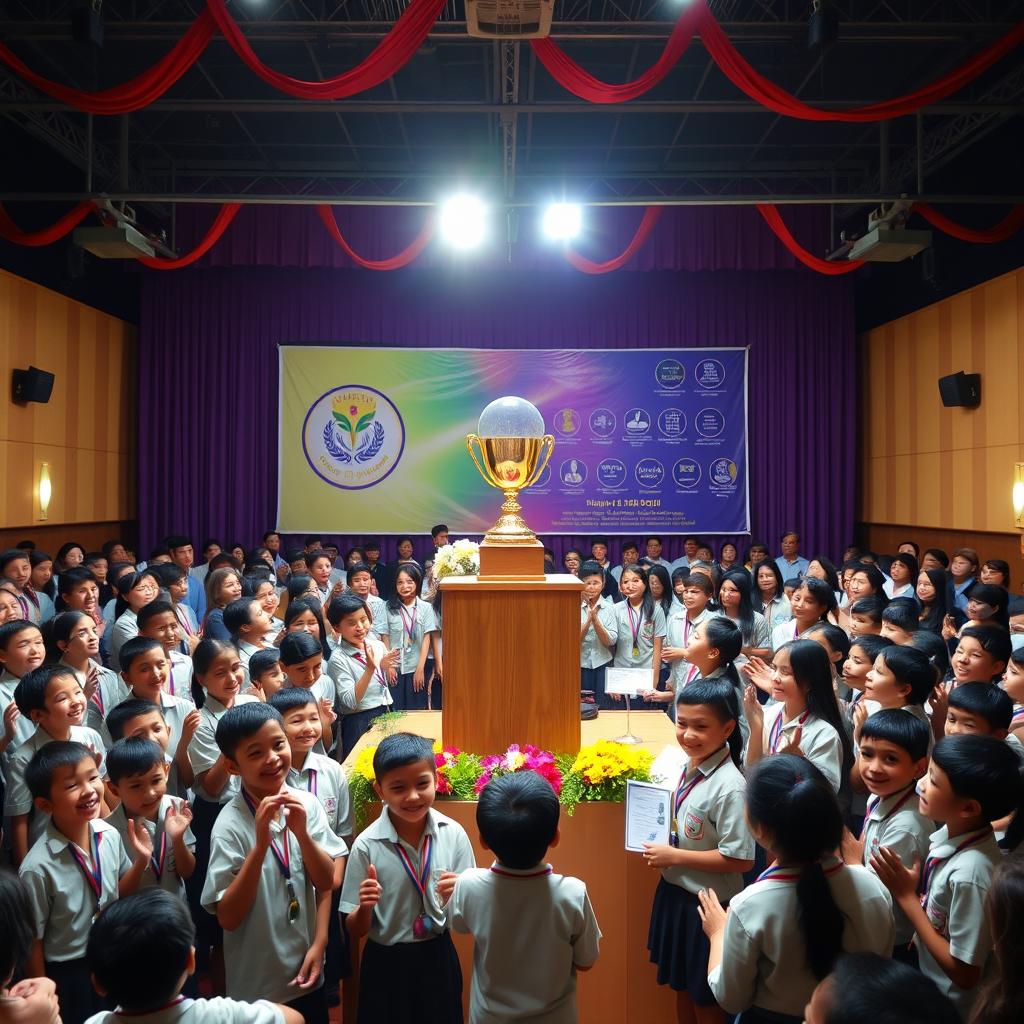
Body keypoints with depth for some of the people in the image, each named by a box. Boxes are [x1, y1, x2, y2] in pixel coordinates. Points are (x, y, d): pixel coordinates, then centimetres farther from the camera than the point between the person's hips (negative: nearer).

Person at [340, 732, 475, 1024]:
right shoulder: (366, 845, -17)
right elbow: (356, 931, -8)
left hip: (438, 958, 2)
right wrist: (365, 907, -28)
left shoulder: (453, 835, -13)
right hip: (386, 964, -1)